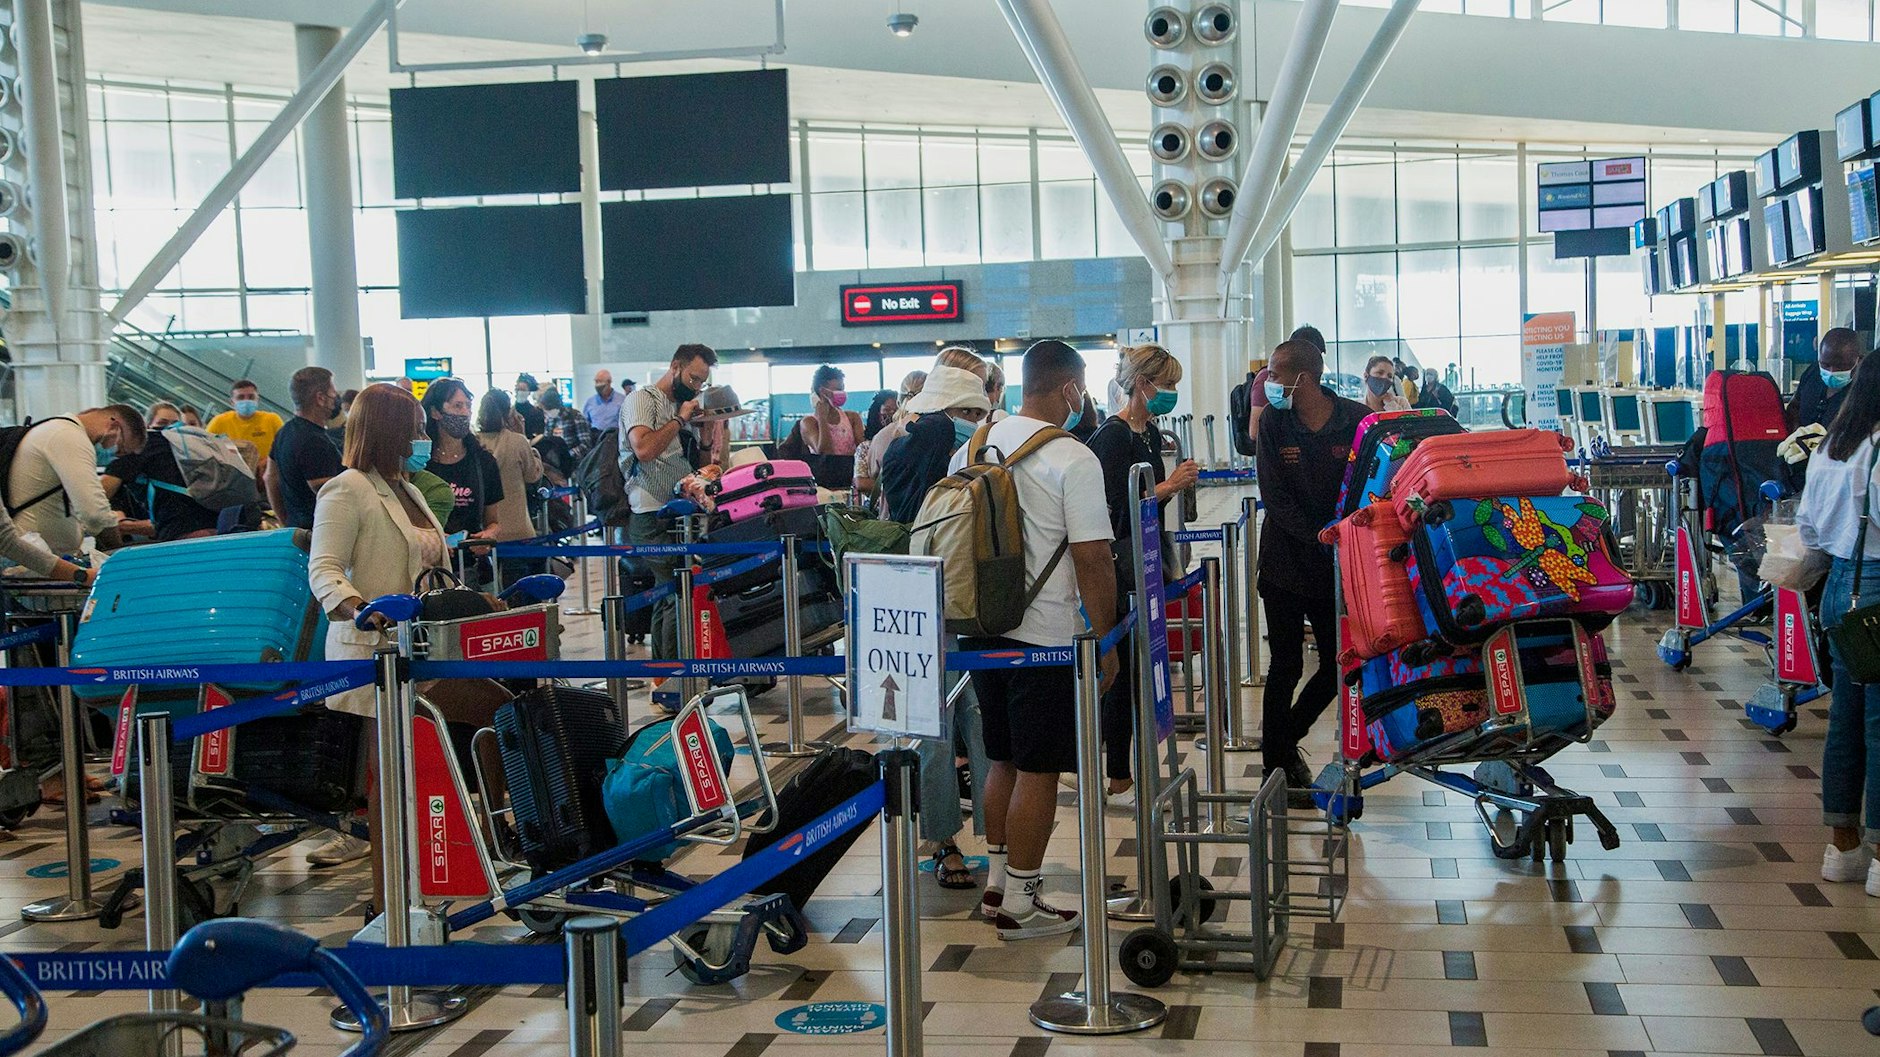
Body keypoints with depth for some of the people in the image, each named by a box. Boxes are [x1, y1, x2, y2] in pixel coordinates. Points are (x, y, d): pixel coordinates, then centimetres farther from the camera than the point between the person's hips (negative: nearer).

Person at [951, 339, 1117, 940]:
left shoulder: (971, 449, 6)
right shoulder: (1072, 460, -14)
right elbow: (1092, 559, -16)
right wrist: (1105, 641, -7)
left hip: (981, 628, 7)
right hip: (1045, 635, -7)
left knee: (1003, 759, 19)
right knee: (1038, 769, 2)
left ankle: (997, 881, 29)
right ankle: (1020, 905, 9)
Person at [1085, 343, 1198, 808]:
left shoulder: (1150, 433, 14)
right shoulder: (1112, 437, -15)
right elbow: (1118, 505, -21)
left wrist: (1175, 483, 3)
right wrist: (1169, 486, -16)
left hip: (1143, 560, 9)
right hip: (1119, 564, -9)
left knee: (1134, 669, 13)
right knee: (1125, 670, -4)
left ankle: (1122, 772, 22)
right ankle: (1118, 783, 4)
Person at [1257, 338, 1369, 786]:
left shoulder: (1357, 420, -7)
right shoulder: (1274, 422, -5)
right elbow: (1275, 496, -9)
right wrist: (1321, 538, -19)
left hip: (1337, 565, 1)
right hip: (1286, 560, -1)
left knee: (1339, 664, 7)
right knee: (1285, 666, 2)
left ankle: (1283, 739, 29)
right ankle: (1277, 766, 12)